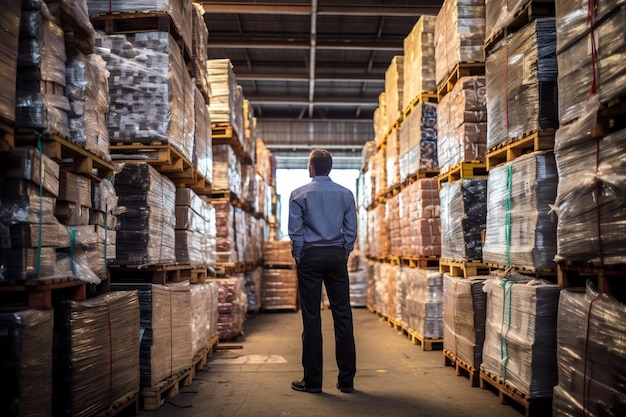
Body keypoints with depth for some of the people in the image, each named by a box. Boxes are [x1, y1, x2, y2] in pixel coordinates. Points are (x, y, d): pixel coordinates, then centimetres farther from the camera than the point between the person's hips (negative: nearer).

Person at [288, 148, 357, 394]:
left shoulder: (299, 194, 0)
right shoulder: (346, 194, 7)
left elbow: (294, 230, -3)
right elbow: (351, 229, 4)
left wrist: (298, 257, 6)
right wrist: (344, 254, 12)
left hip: (310, 256, -2)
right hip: (337, 256, 2)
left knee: (312, 317, 1)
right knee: (342, 315, 4)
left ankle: (312, 380, 5)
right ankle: (346, 380, 8)